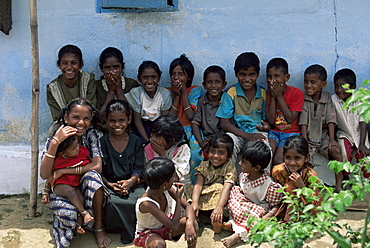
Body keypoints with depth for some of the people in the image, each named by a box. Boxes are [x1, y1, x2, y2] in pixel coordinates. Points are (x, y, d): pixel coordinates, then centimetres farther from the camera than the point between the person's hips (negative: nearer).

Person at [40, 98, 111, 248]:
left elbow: (97, 166, -17)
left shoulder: (91, 135, -7)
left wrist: (63, 171, -22)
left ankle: (98, 227, -15)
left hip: (84, 188, 2)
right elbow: (44, 175, -24)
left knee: (92, 176, -31)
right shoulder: (54, 139, -13)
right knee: (67, 212, -35)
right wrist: (55, 142, -34)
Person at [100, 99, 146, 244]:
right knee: (112, 202, -34)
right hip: (110, 184, -1)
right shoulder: (102, 142, 4)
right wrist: (110, 185, -17)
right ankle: (129, 232, -9)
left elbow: (138, 168, 5)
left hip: (132, 183, 2)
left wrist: (131, 181, -16)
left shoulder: (136, 141, 10)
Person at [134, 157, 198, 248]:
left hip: (164, 226, 6)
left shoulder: (167, 189, -20)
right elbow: (174, 226, -36)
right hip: (147, 233, -6)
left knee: (193, 224, -18)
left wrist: (189, 224, -33)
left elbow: (188, 207, -12)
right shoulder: (146, 203, -38)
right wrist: (178, 198, -30)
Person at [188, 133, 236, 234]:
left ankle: (217, 225, -38)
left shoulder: (230, 168, -3)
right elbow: (198, 185, -6)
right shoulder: (204, 165, 8)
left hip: (217, 200, -3)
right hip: (202, 200, 3)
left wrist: (219, 206, -37)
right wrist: (194, 203, -25)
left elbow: (226, 188, -20)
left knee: (219, 187, -30)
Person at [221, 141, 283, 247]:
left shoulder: (269, 185, -22)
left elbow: (276, 207, -15)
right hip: (246, 205, 7)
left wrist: (263, 220, -29)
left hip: (261, 210, -7)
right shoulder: (243, 176, -3)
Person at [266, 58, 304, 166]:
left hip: (291, 132, -3)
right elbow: (270, 121, -5)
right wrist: (272, 97, -12)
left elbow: (290, 119, -14)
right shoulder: (268, 94, 3)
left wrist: (279, 96, -14)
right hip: (274, 132, 3)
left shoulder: (296, 93, -7)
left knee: (278, 159, -26)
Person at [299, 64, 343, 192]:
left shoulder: (327, 98, 0)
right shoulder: (303, 98, -4)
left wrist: (332, 139, -16)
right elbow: (303, 122, -7)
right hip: (309, 136, -1)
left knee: (336, 150, -24)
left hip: (324, 135, 1)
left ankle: (338, 185, -14)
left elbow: (331, 120, -5)